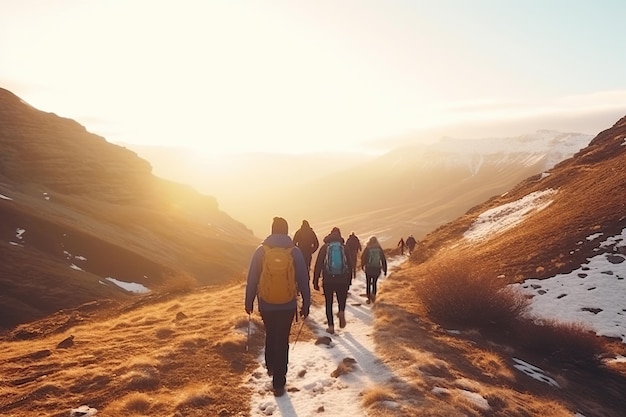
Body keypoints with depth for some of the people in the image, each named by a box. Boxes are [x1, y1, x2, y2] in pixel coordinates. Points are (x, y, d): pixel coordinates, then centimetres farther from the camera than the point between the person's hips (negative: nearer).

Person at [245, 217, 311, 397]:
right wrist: (306, 304, 6)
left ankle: (270, 367, 38)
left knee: (270, 335, 26)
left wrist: (249, 302, 9)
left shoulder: (261, 251, -4)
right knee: (282, 341, 7)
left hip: (266, 305, 1)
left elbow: (252, 279, -1)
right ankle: (278, 383, 8)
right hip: (287, 305, -1)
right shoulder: (295, 252, -4)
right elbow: (303, 281, -2)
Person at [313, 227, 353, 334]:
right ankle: (342, 312, -13)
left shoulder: (324, 247, 5)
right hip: (342, 281, 1)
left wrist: (315, 281, 4)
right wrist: (348, 282, 14)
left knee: (329, 303, 10)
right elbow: (349, 266, 8)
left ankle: (331, 326, 4)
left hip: (327, 281, 0)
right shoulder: (344, 248, 8)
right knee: (342, 300, 17)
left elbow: (318, 265, 1)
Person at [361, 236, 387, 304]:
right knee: (374, 283, 15)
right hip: (377, 269, 1)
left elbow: (363, 257, 0)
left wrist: (362, 266, 16)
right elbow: (383, 259, 3)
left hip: (368, 268, -1)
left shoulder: (367, 248, -2)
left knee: (368, 283, 9)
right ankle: (373, 294, -10)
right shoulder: (379, 249, 3)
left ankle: (369, 299, 8)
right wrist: (385, 270, 7)